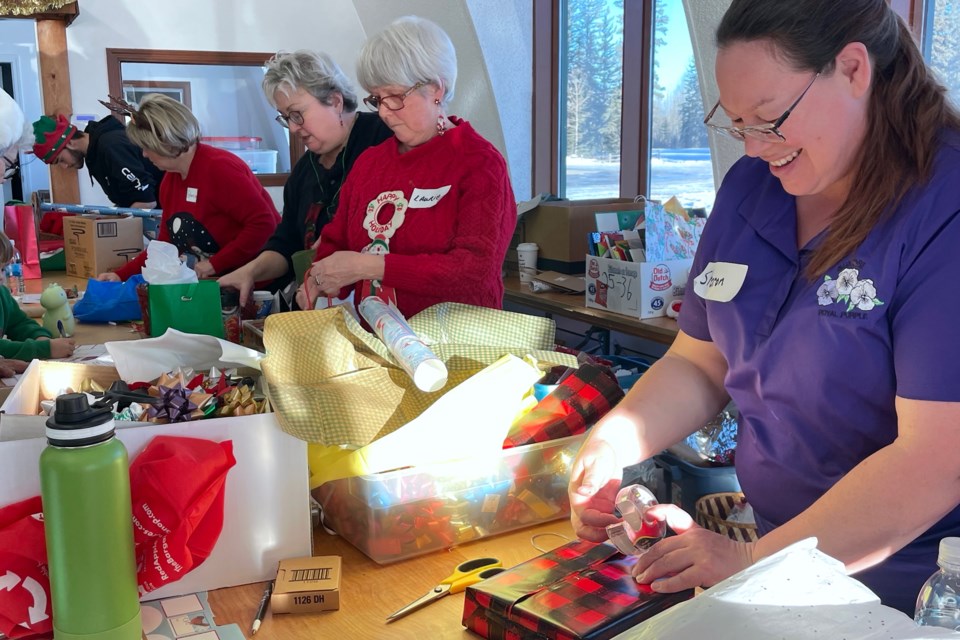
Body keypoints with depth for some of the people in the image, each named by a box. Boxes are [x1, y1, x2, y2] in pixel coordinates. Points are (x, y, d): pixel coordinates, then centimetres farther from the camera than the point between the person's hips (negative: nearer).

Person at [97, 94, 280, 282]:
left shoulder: (219, 168, -17)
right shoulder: (170, 180, 10)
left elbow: (264, 224, -24)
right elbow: (165, 245, 17)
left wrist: (215, 264, -20)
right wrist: (122, 275, 7)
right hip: (214, 281, 8)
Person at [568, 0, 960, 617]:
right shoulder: (750, 185, 4)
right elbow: (700, 365, 9)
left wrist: (754, 562, -22)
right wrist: (612, 443, -8)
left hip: (905, 584, -5)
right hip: (766, 532, 5)